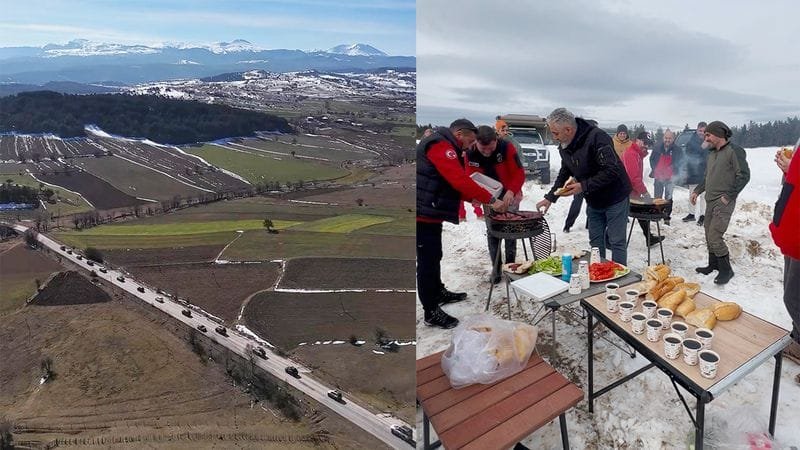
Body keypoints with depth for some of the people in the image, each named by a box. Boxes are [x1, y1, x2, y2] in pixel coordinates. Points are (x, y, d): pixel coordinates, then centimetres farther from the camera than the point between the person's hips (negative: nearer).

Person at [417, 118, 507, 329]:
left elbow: (449, 184, 20)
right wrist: (491, 200, -21)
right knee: (427, 261, -4)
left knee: (434, 257, 23)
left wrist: (470, 198, 7)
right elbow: (460, 180, -26)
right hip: (424, 214, -11)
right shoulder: (441, 146, -16)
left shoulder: (443, 147, 19)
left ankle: (438, 293, 39)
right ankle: (431, 312, 4)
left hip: (430, 213, 11)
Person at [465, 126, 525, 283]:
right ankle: (496, 268, 17)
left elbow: (519, 173, -22)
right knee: (492, 233, 6)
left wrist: (511, 191, -39)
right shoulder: (470, 154, -16)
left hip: (509, 197, -2)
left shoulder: (507, 147, -23)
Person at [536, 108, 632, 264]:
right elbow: (564, 173, 13)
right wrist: (550, 197, 5)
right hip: (593, 201, 8)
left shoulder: (597, 137, -26)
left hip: (614, 197, -7)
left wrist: (583, 186, -31)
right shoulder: (564, 146, -1)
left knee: (616, 242, -1)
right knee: (595, 242, 14)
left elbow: (612, 171, -30)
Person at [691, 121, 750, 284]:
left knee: (714, 237, -12)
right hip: (710, 201, 8)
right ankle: (713, 265, 25)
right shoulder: (712, 153, 15)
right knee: (709, 235, 12)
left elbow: (744, 175, -14)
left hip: (723, 202, -8)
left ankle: (726, 269, 2)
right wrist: (697, 191, 13)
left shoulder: (734, 151, -10)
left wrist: (729, 196, -16)